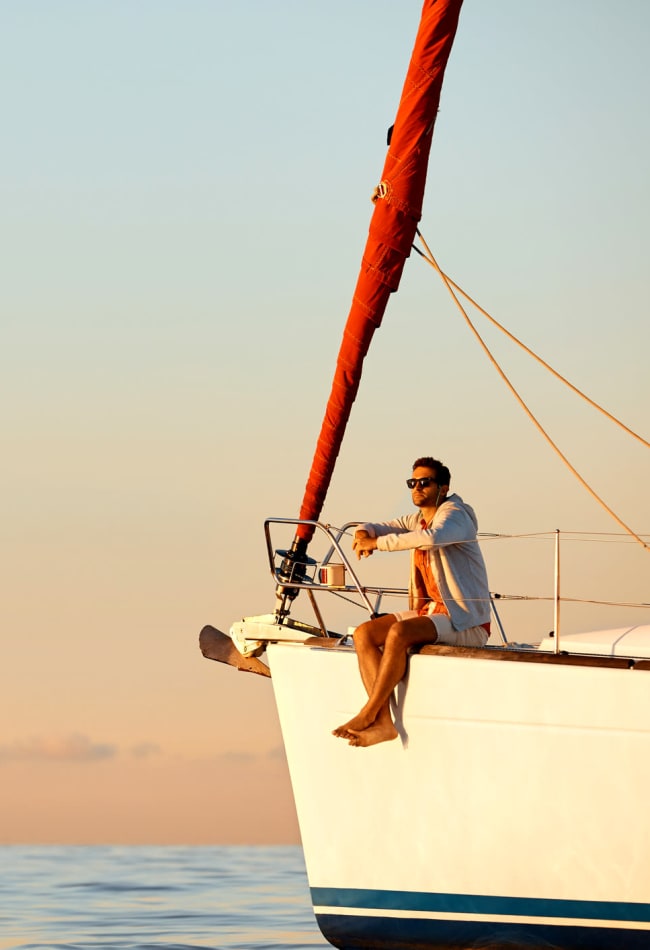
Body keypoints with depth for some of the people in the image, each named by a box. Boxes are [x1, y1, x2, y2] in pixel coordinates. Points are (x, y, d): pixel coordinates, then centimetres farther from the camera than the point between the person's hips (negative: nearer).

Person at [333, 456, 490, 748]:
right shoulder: (418, 519, 16)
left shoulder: (454, 515, -11)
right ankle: (383, 722, -21)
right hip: (430, 612, 9)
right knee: (364, 634, -10)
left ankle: (367, 714, -23)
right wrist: (364, 533, -7)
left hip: (466, 623, -9)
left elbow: (431, 537, -35)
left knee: (399, 633, -33)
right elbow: (378, 528, 20)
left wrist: (377, 543, -27)